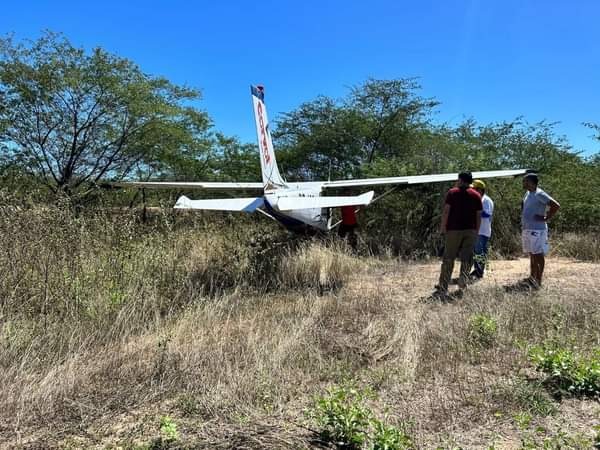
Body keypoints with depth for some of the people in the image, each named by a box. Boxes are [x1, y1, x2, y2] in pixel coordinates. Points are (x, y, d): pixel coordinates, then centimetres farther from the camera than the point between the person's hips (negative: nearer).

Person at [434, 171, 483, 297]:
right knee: (466, 257, 11)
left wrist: (442, 227, -2)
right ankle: (463, 277, -11)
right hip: (471, 230, 3)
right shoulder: (476, 195, 9)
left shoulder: (452, 192, 0)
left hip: (454, 229, -2)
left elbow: (446, 211, -7)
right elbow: (479, 215, 7)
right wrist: (476, 231, 14)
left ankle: (443, 288, -1)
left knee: (448, 258, 0)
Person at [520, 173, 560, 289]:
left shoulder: (539, 194, -13)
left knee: (538, 255, -4)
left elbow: (556, 205, -21)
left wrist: (546, 218, -16)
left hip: (536, 230, -9)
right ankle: (532, 278, 21)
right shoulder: (528, 193, 14)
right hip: (526, 229, 9)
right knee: (531, 255, 14)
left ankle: (538, 281, -1)